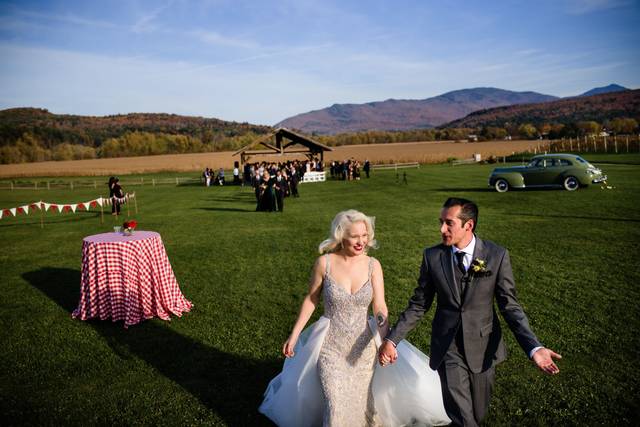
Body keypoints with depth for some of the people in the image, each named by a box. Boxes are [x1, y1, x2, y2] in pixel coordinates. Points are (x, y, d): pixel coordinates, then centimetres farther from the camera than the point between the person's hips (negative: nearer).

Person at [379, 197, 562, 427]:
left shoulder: (497, 255, -10)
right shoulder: (432, 256, -7)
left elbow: (509, 305, -6)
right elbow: (418, 305, -2)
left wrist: (534, 347, -18)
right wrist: (392, 339, -10)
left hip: (483, 345, 1)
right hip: (447, 347, 0)